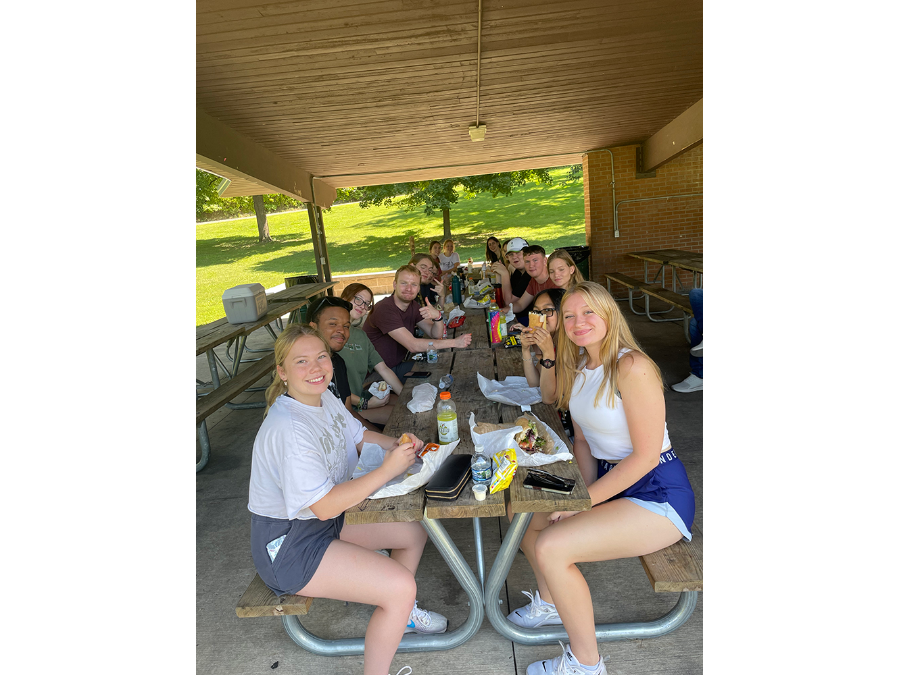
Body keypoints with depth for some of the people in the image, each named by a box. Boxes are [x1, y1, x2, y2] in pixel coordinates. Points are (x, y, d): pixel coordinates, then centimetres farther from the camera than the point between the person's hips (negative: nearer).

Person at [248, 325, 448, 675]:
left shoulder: (324, 398, -3)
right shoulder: (288, 429, -31)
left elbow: (358, 435, 13)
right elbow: (324, 506, -29)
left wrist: (394, 444, -6)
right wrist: (388, 470, -26)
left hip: (329, 517, 9)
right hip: (288, 547, -9)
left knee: (415, 530, 12)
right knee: (401, 586, -16)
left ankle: (400, 612, 36)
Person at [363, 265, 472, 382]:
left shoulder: (413, 305, 4)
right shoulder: (384, 309, -24)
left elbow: (436, 335, 0)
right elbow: (412, 345, -29)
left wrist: (438, 316, -24)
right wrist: (455, 342, -26)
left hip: (398, 365, 8)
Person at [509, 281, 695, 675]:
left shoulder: (632, 368, -22)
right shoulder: (579, 367, 5)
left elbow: (645, 456, -22)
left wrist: (584, 501, -18)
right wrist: (586, 489, -5)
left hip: (657, 494, -8)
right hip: (609, 479, 9)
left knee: (551, 547, -22)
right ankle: (551, 603, 30)